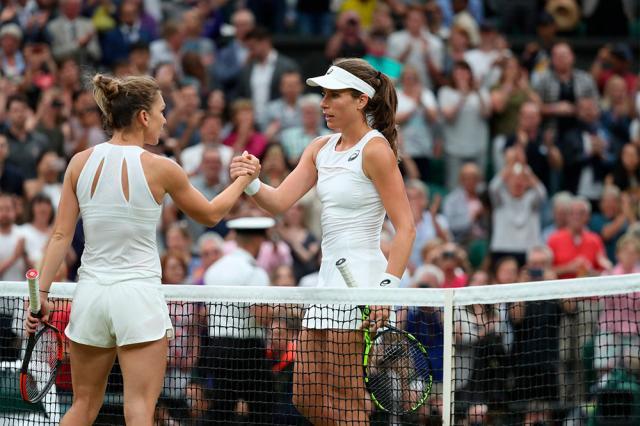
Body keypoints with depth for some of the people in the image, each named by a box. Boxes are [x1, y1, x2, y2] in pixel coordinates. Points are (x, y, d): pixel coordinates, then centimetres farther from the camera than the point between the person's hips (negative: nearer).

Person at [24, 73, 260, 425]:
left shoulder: (81, 162, 1)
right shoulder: (160, 169, -8)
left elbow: (60, 235, 0)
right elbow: (210, 214, 9)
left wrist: (42, 292, 4)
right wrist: (243, 179, 23)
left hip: (90, 292, 4)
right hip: (139, 295, -4)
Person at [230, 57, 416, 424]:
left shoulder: (375, 150, -11)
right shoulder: (321, 149, 13)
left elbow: (406, 228, -14)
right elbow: (280, 201, 6)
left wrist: (388, 288, -22)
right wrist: (251, 181, -14)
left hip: (360, 279, -9)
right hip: (328, 279, 9)